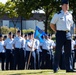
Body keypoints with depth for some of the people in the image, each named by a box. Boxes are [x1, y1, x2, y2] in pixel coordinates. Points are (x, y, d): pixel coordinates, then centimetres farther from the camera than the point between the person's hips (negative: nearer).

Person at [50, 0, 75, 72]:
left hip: (68, 34, 5)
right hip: (60, 34, -5)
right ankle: (55, 68, 3)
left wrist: (68, 31, 13)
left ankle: (68, 68, 6)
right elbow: (52, 24, 1)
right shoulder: (57, 15, -3)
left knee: (68, 52, 4)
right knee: (58, 51, -2)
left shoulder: (70, 15, 12)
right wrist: (56, 31, -3)